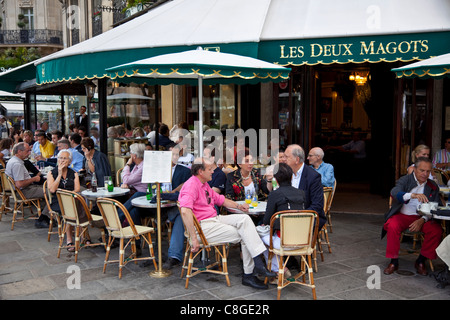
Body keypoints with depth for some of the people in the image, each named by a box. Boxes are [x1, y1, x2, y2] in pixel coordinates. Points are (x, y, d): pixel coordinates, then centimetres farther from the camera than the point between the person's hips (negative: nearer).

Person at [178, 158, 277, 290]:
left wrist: (238, 206, 16)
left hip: (214, 219, 9)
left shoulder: (204, 184, 18)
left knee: (244, 218, -12)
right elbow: (185, 211, -30)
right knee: (244, 236, -13)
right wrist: (194, 239, -31)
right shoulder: (191, 185, -15)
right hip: (203, 226, -9)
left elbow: (220, 199, 32)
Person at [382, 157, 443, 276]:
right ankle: (393, 262, -16)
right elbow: (394, 193, -24)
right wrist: (413, 195, -43)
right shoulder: (404, 180, -2)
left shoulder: (433, 187, 8)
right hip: (402, 215, -2)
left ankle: (421, 261, -7)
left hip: (422, 218, 2)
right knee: (392, 226, -32)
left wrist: (422, 220, -18)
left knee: (437, 230, -25)